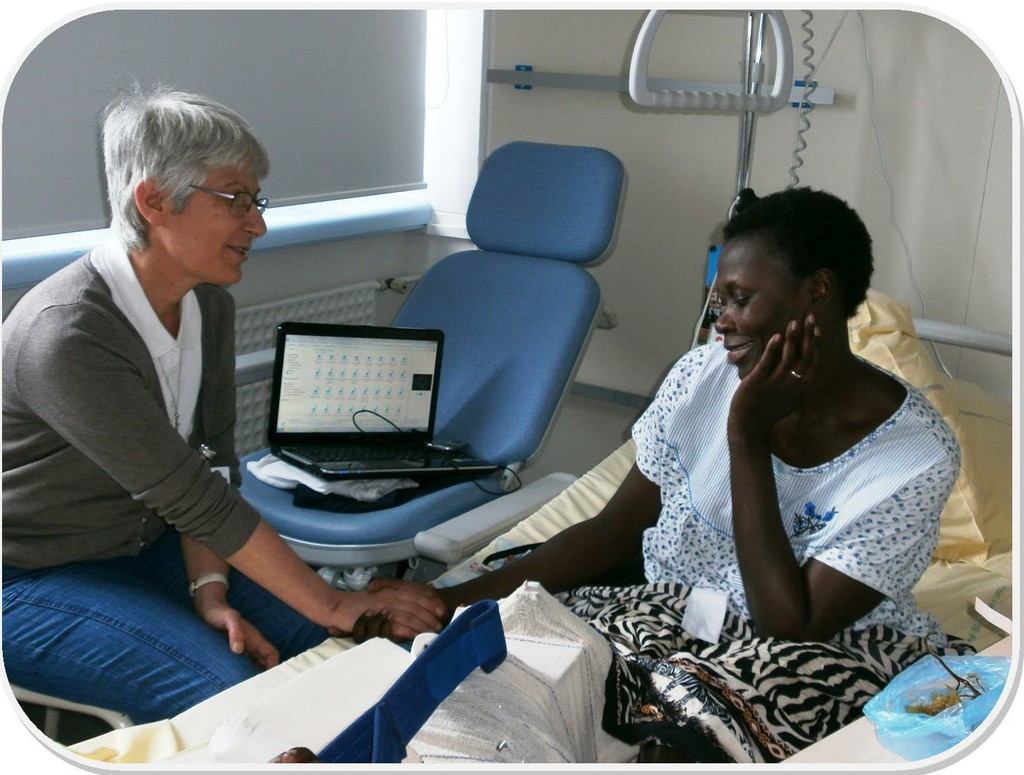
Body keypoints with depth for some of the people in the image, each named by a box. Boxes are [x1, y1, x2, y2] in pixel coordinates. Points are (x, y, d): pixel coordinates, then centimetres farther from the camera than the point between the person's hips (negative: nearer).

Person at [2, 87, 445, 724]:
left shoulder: (210, 307, -4)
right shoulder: (67, 336, -31)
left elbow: (212, 467, -2)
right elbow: (193, 496, -30)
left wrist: (210, 594, -15)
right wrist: (335, 606, -25)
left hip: (147, 543, 7)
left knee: (336, 642, -6)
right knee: (234, 691, -24)